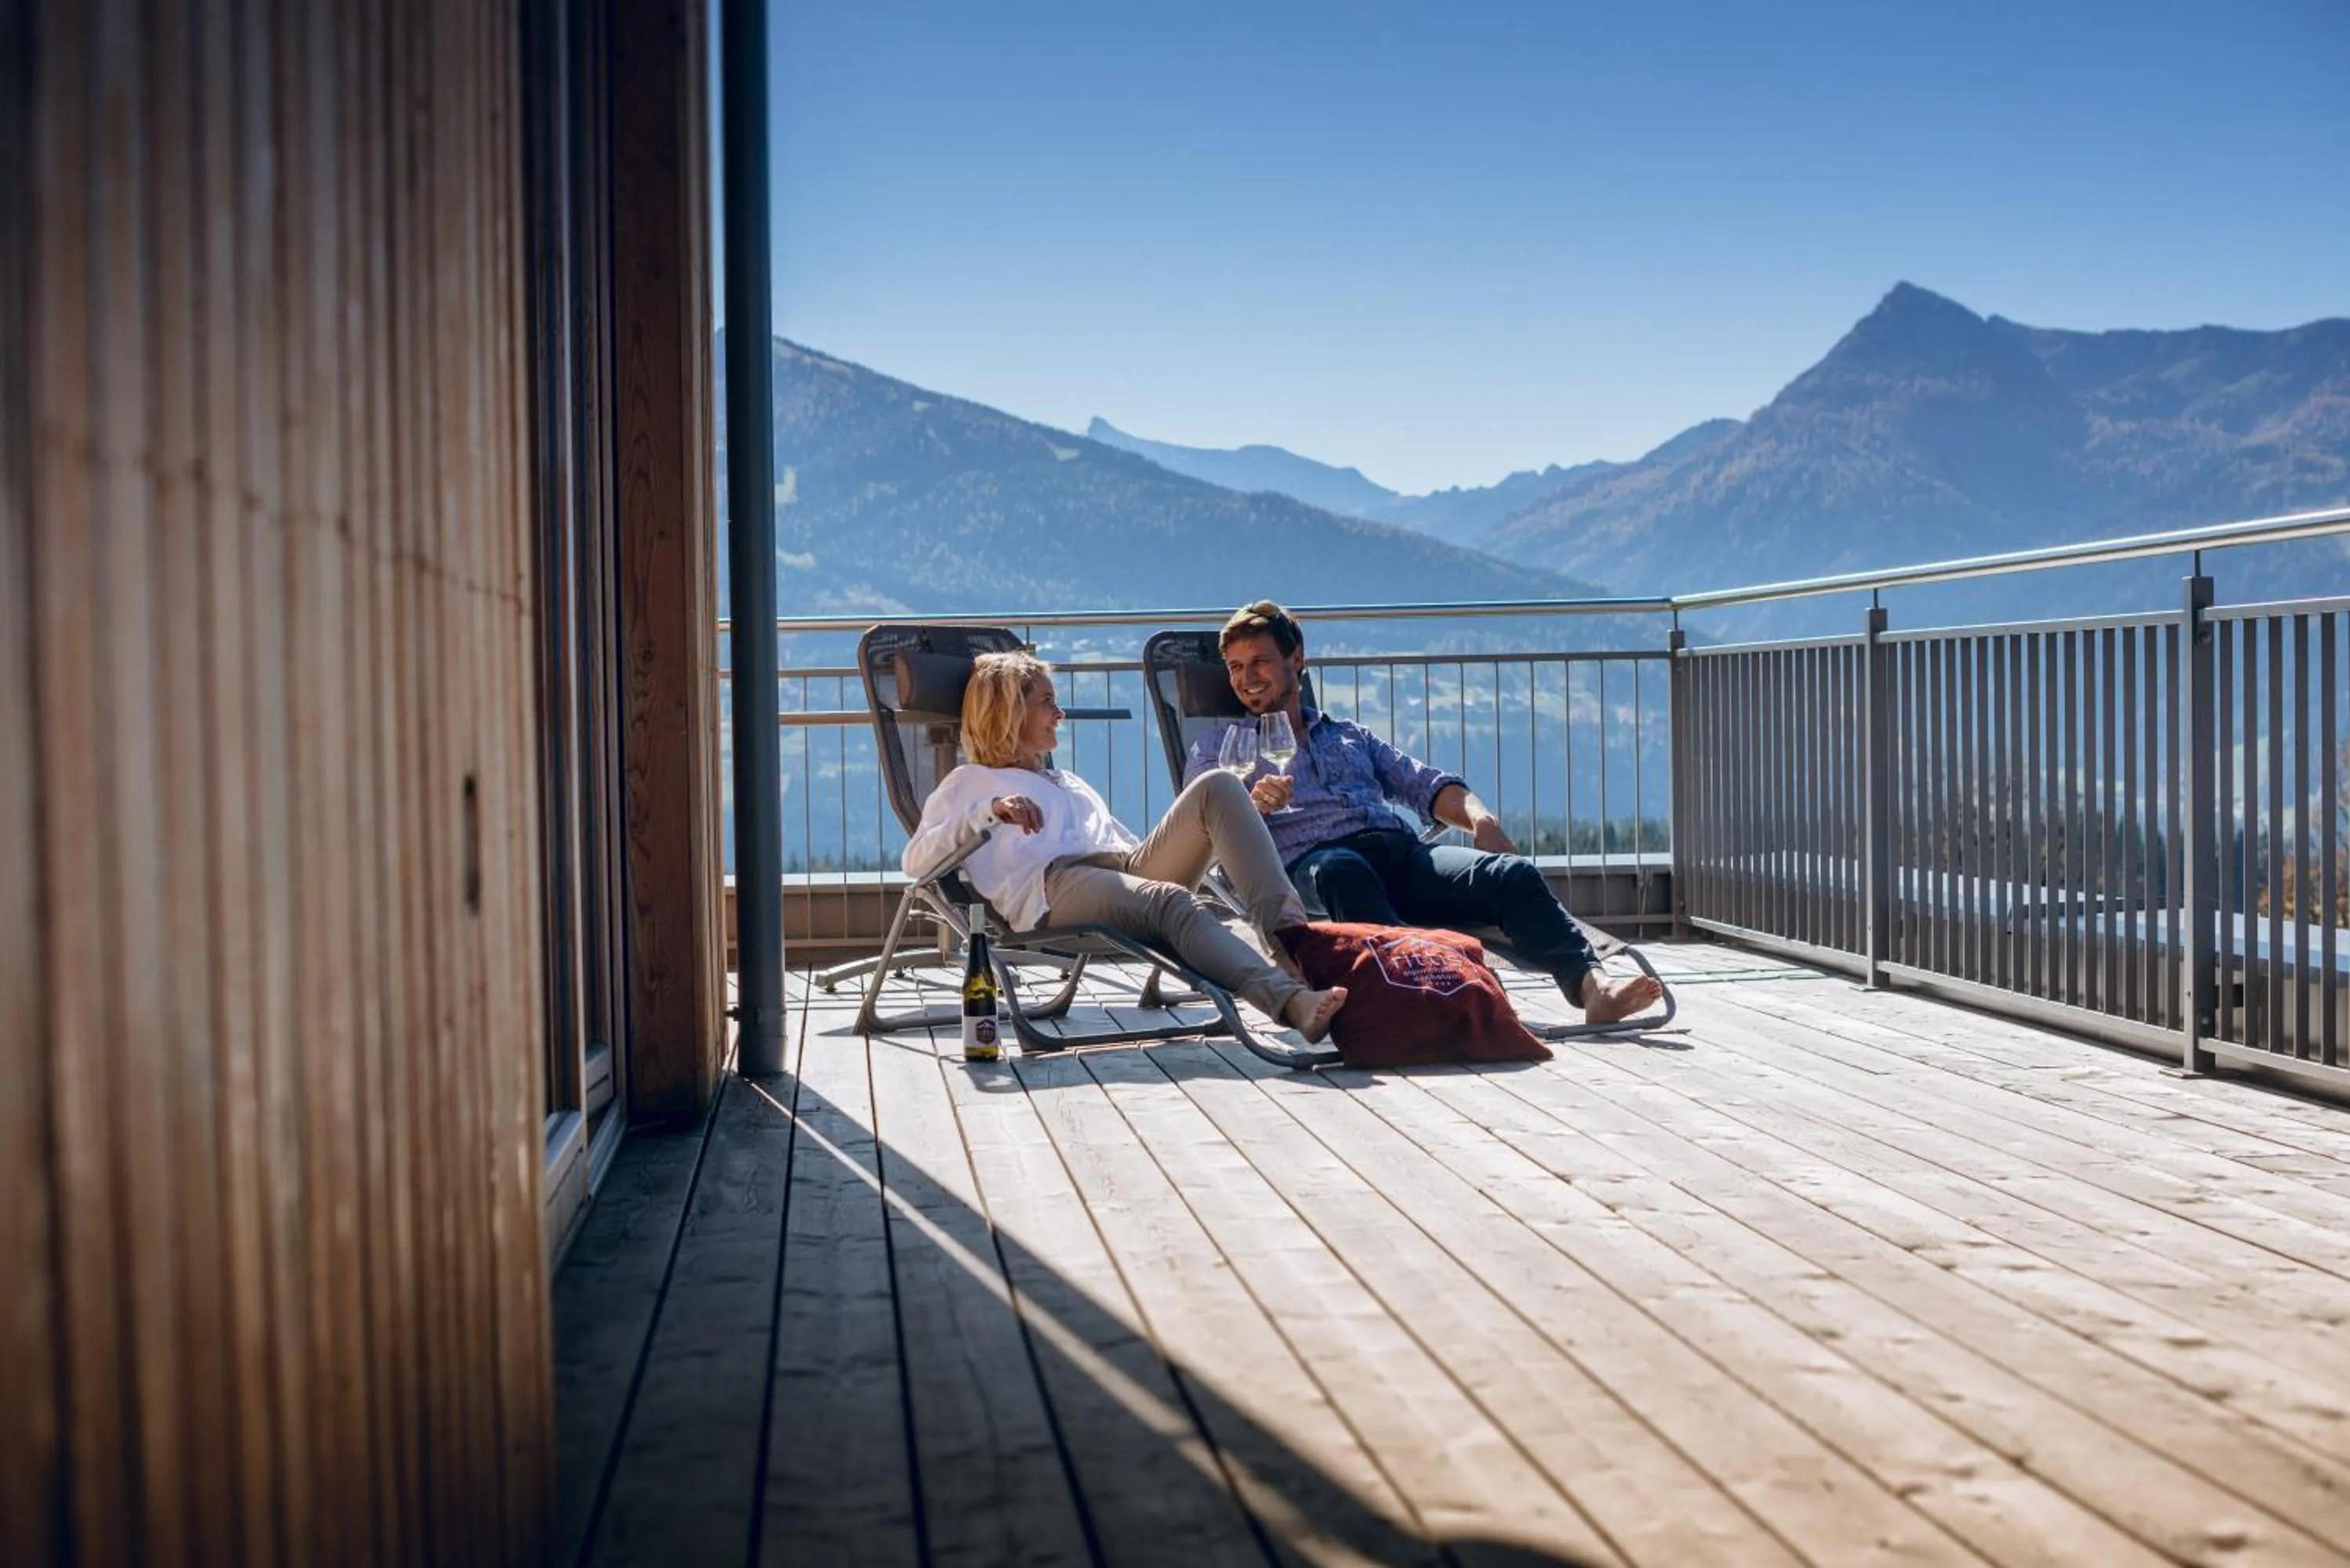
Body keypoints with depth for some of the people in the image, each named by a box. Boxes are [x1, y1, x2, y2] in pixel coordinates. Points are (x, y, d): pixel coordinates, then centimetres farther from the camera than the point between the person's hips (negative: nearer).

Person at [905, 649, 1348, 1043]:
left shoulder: (1068, 781, 41)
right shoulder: (969, 783, 21)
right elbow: (916, 860, 4)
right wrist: (988, 810, -13)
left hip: (1126, 868, 6)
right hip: (1052, 887, -6)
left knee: (1217, 787, -17)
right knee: (1172, 902, -38)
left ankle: (1286, 928, -36)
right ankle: (1290, 1001, -61)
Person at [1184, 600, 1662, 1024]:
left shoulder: (1349, 736, 35)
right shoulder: (1220, 746, 26)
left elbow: (1424, 783, 23)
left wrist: (1480, 818, 2)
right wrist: (1253, 805, -14)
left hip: (1403, 852, 4)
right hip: (1311, 860, -3)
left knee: (1515, 874, -24)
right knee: (1340, 870, -42)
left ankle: (1591, 984, -44)